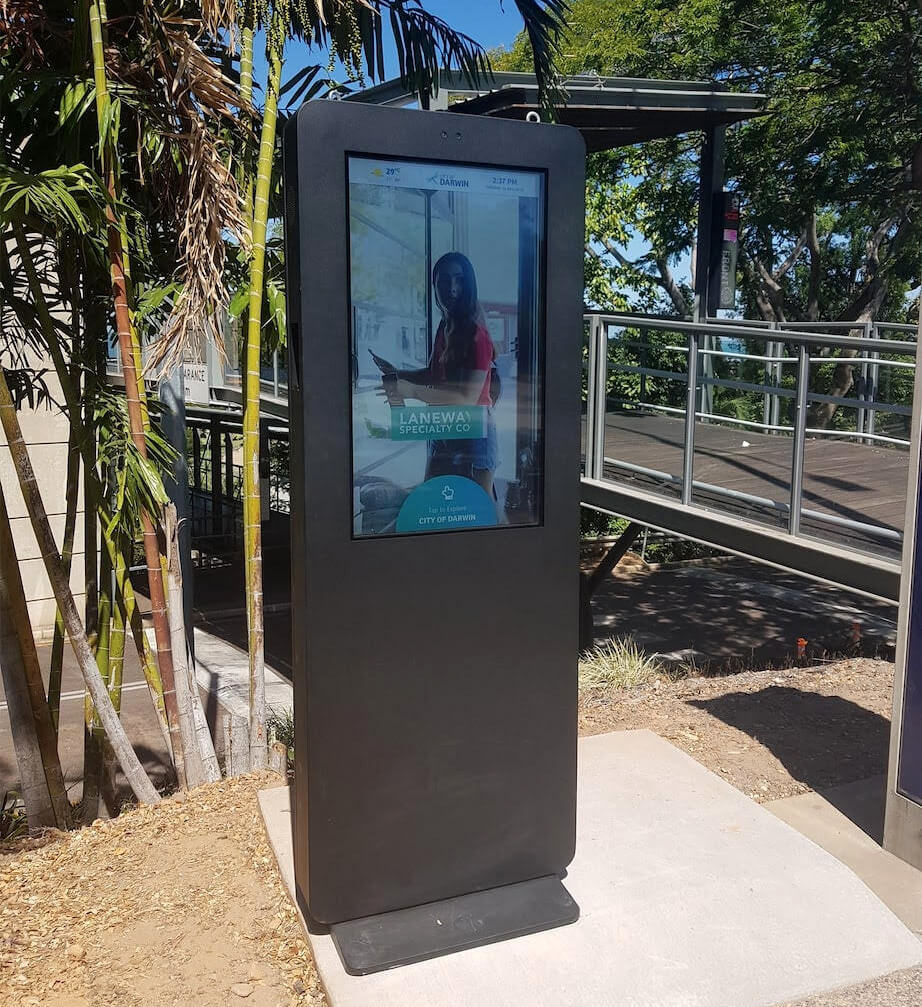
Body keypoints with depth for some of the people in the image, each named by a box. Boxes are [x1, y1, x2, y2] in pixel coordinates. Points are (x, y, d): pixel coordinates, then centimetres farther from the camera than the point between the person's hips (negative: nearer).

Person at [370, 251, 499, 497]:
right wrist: (397, 374, 5)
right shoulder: (445, 327, 7)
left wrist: (412, 391, -28)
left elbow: (468, 397, -23)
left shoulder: (475, 334, -17)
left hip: (472, 434, -9)